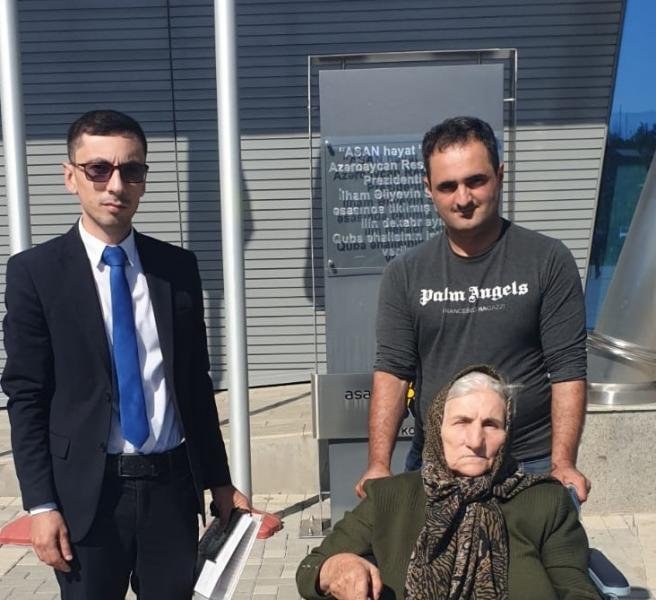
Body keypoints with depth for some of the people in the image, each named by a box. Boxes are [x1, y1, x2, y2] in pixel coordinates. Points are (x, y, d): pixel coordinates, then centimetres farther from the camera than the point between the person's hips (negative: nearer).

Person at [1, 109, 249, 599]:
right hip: (86, 491, -2)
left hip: (173, 483, 3)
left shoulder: (179, 267, 5)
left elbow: (197, 381, 9)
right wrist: (41, 504, -8)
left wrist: (219, 480, 10)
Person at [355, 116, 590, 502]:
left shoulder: (549, 262, -4)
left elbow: (568, 370, -7)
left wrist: (563, 465, -16)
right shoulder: (406, 275, 2)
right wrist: (379, 465, -12)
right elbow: (392, 371, -2)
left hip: (532, 465, -1)